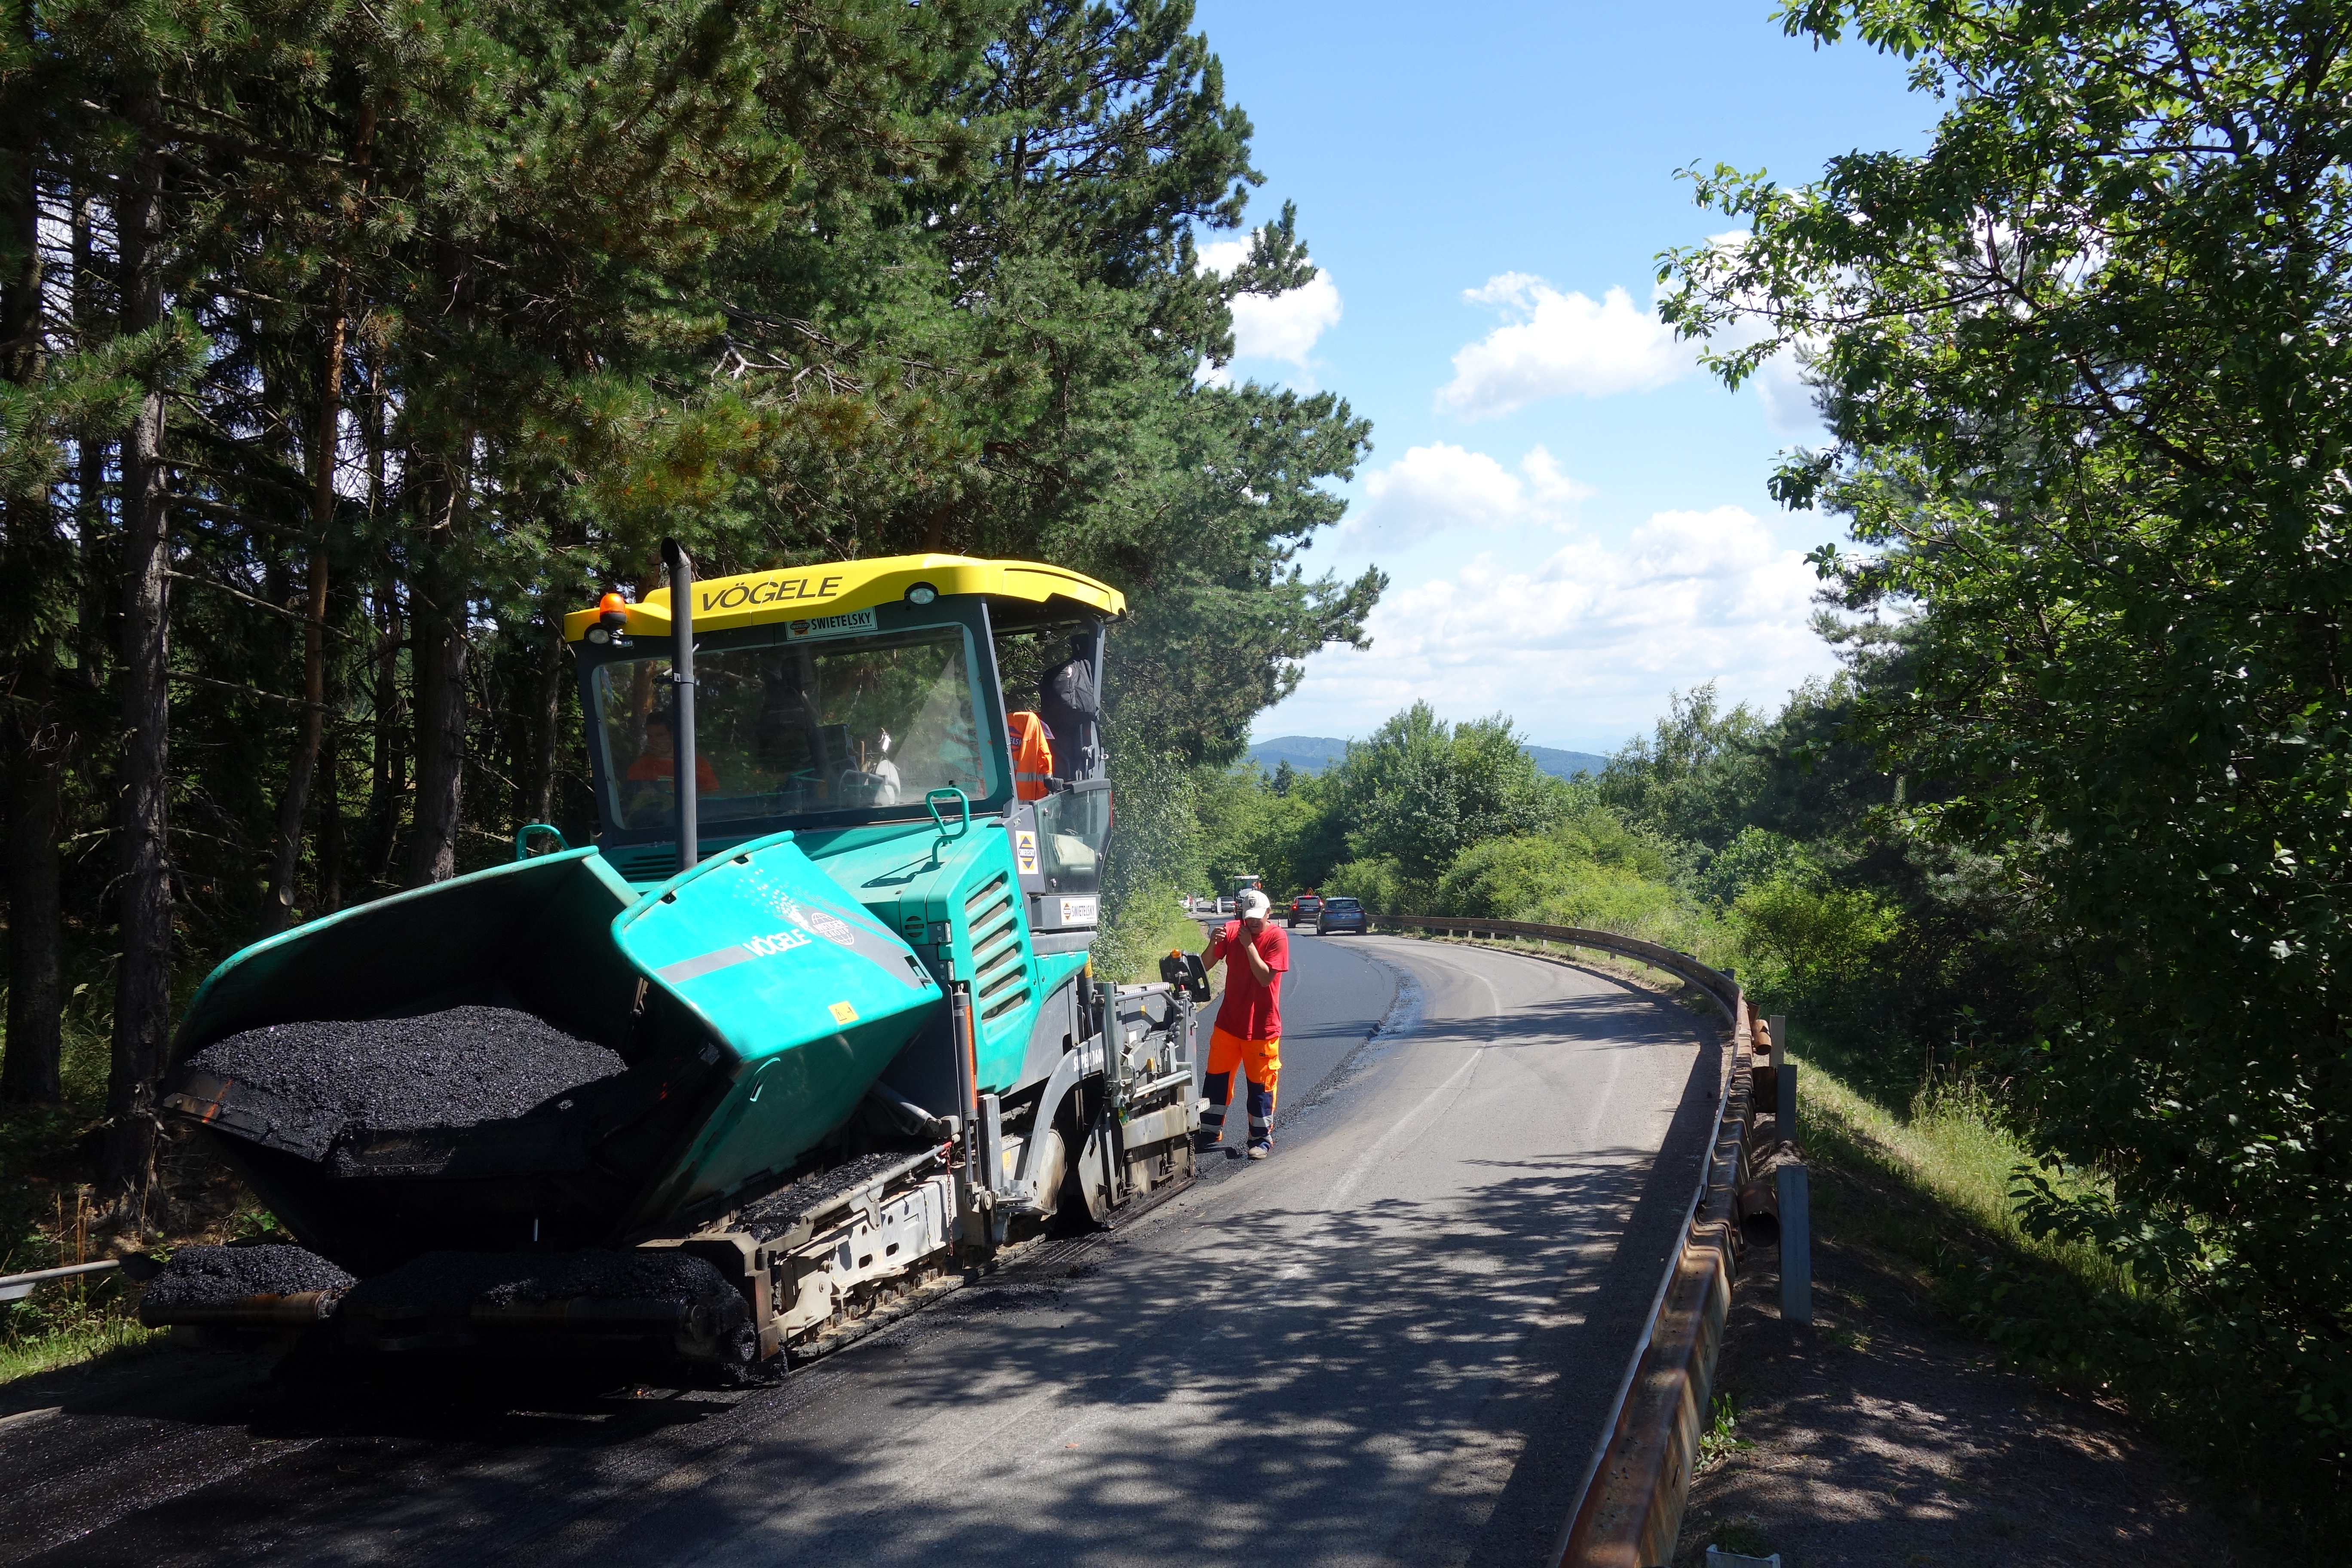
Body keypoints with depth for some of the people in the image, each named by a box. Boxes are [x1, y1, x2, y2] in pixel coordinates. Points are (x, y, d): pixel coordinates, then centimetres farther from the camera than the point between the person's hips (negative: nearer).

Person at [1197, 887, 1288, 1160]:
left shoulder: (1277, 937, -11)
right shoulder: (1231, 931, -1)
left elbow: (1266, 977, -20)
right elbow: (1205, 966, -3)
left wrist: (1248, 944, -20)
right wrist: (1213, 945, -22)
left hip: (1262, 1025, -4)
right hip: (1229, 1022, 4)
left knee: (1260, 1083, 4)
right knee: (1217, 1076, 9)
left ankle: (1262, 1139, 15)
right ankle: (1210, 1132, 20)